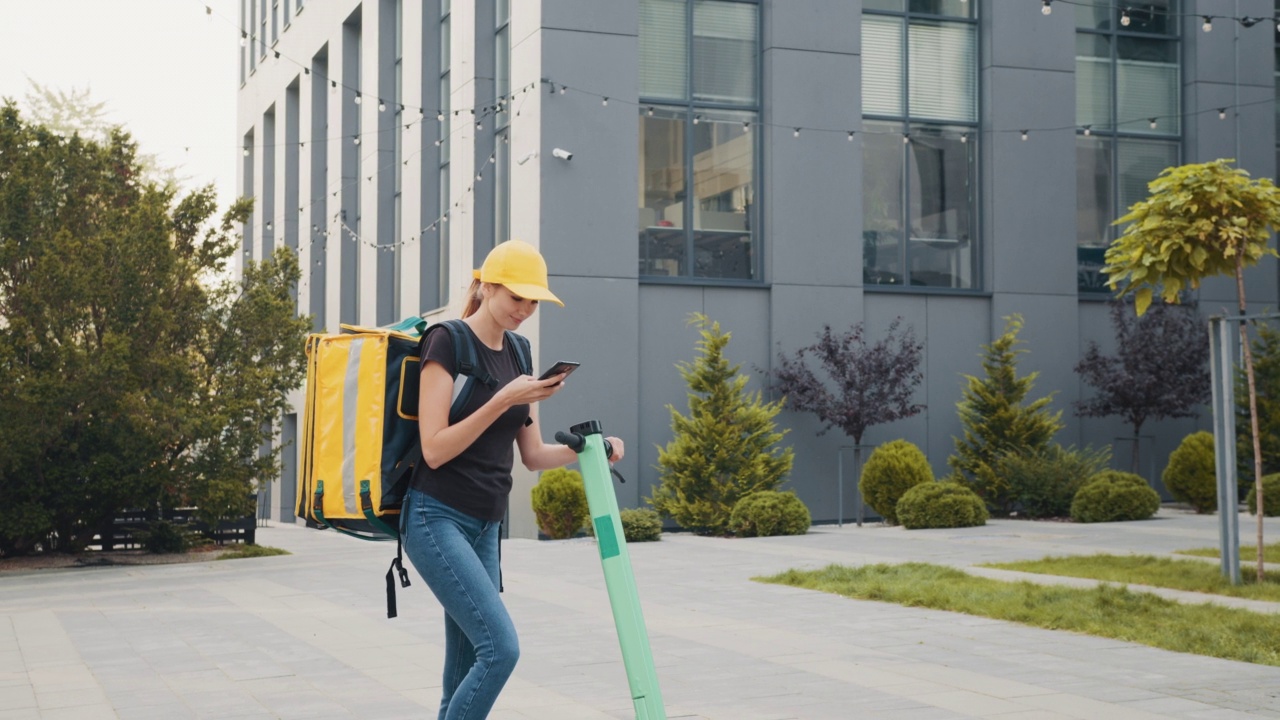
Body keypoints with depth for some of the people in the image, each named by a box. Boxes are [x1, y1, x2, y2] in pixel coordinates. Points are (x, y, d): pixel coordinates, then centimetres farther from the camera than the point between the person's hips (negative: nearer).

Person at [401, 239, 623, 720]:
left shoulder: (516, 354, 13)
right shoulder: (448, 344, -10)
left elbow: (532, 455, 14)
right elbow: (434, 450, -17)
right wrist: (502, 401, -22)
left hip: (483, 527, 8)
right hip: (437, 521, -8)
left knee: (466, 670, 7)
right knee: (500, 647, -19)